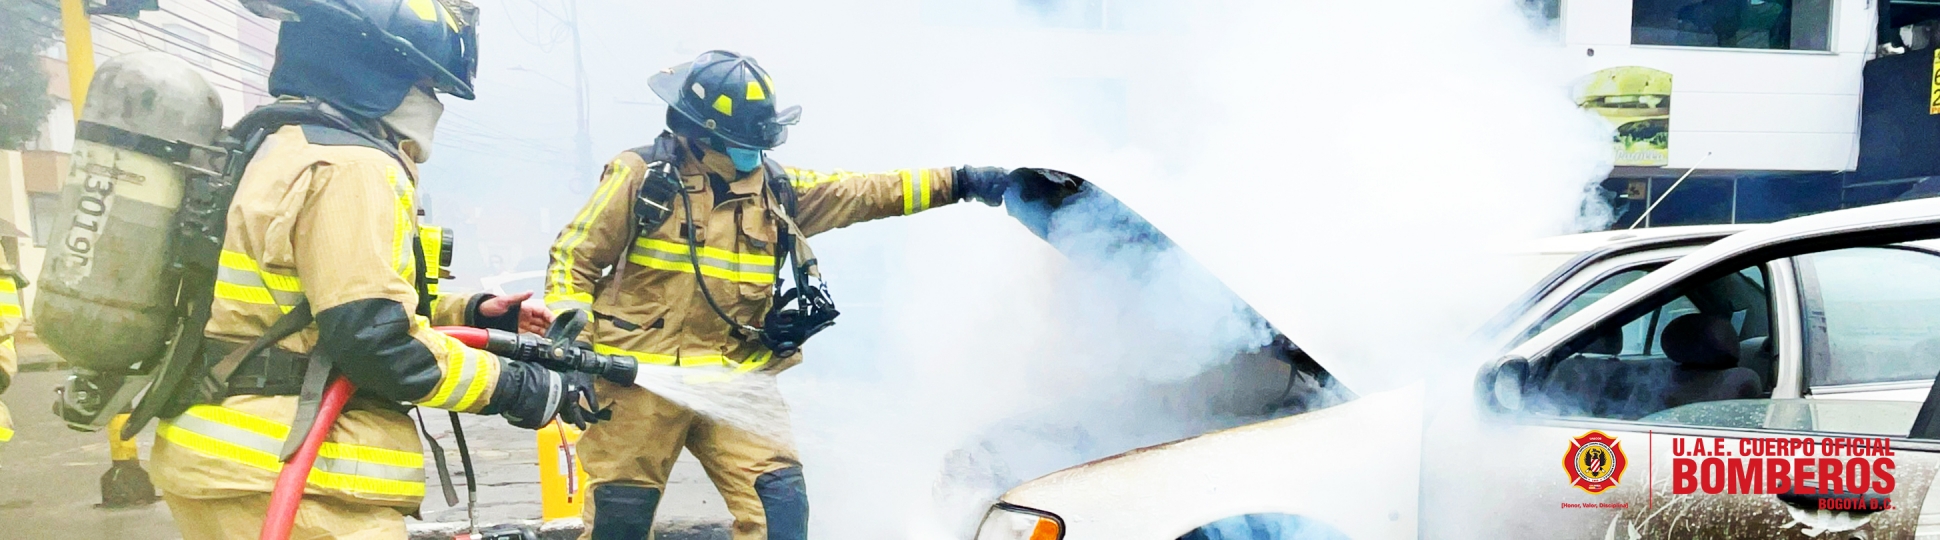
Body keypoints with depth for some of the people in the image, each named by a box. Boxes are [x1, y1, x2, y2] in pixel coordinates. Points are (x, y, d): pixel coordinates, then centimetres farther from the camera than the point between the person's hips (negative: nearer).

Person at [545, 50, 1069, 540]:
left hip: (733, 376, 3)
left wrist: (957, 182, 1)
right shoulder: (641, 176, -6)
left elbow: (866, 193, 7)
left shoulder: (774, 188, 6)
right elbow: (574, 258, -1)